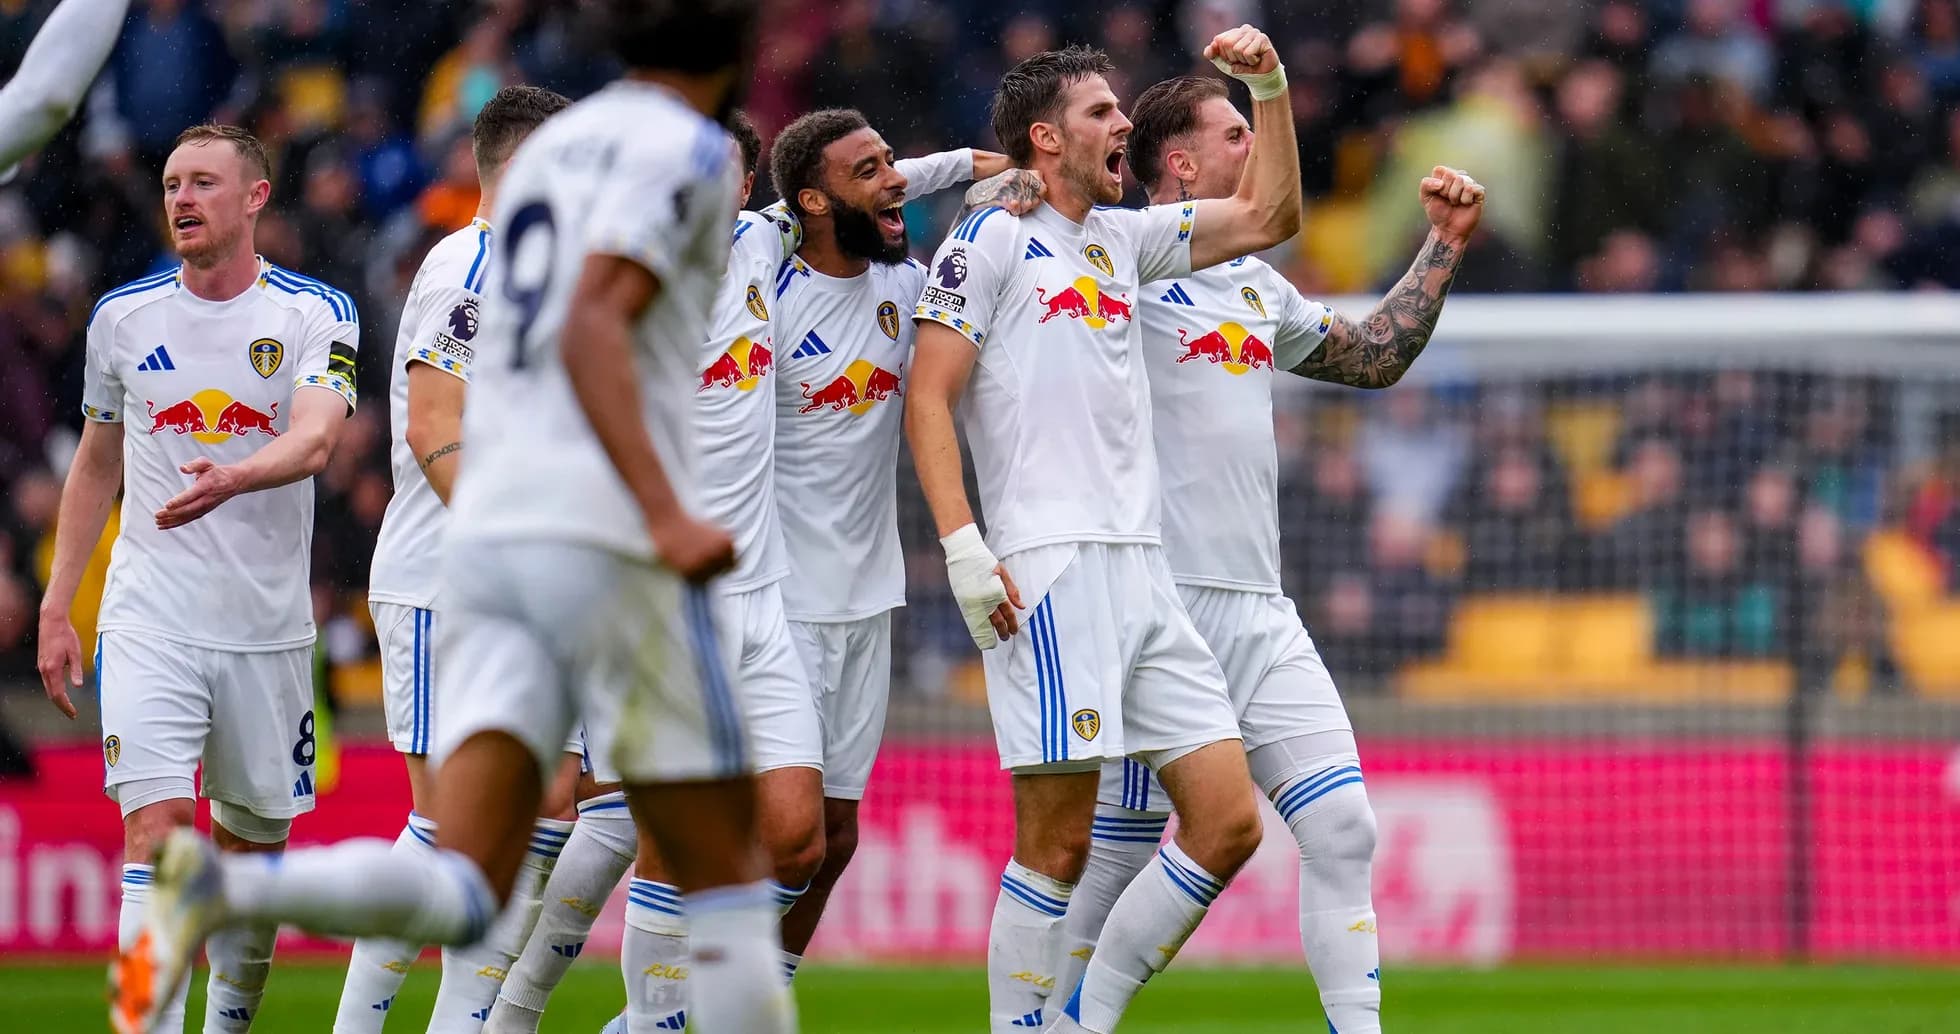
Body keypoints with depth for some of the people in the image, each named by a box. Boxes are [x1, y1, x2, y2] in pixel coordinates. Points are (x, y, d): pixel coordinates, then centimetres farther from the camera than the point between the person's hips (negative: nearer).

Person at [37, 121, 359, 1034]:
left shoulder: (316, 315, -2)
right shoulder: (123, 317, 6)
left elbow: (315, 439, -19)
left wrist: (231, 479, -40)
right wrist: (55, 606, 14)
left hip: (268, 630, 0)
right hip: (149, 620, 0)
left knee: (253, 846, 9)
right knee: (159, 829, -16)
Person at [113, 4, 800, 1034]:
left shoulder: (548, 145, 22)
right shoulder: (686, 148, -2)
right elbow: (593, 326, -16)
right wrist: (666, 514, -24)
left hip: (484, 527, 7)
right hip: (605, 538, -7)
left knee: (460, 896, -5)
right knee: (723, 873, 5)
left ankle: (221, 888, -29)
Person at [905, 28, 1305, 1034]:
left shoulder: (1121, 237, 21)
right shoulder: (990, 241, 1)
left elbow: (1268, 216, 28)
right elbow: (927, 398, -6)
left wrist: (1269, 85, 17)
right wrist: (962, 547, -15)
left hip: (1141, 572, 8)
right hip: (1050, 571, -8)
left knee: (1227, 821, 1)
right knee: (1056, 845, -10)